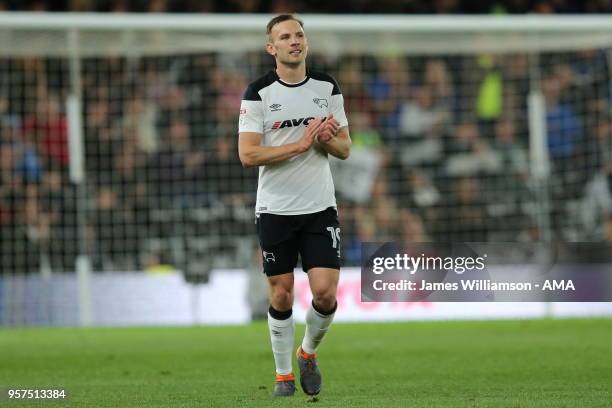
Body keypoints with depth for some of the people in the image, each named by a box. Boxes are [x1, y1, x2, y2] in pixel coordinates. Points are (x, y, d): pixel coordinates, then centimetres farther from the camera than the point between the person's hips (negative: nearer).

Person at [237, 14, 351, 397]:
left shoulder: (327, 87, 4)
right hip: (275, 210, -2)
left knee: (325, 292, -7)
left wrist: (327, 139, -13)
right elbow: (247, 154, -14)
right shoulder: (258, 93, -7)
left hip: (320, 207, 2)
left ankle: (308, 353, 21)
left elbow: (345, 148, 9)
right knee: (281, 294, 4)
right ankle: (284, 375, 20)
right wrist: (300, 144, -19)